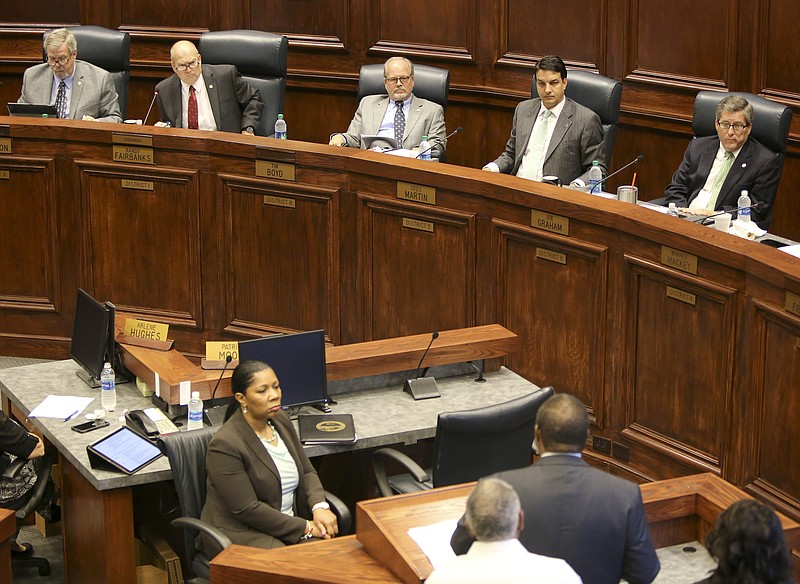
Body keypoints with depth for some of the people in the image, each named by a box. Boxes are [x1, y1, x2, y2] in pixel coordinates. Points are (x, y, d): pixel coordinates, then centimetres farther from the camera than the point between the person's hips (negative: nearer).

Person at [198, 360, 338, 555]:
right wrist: (305, 528, -17)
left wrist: (320, 507, -8)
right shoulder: (225, 445, -17)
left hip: (287, 522, 7)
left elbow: (307, 472, 14)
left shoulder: (280, 421, 8)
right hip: (240, 534, -7)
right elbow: (247, 509, -19)